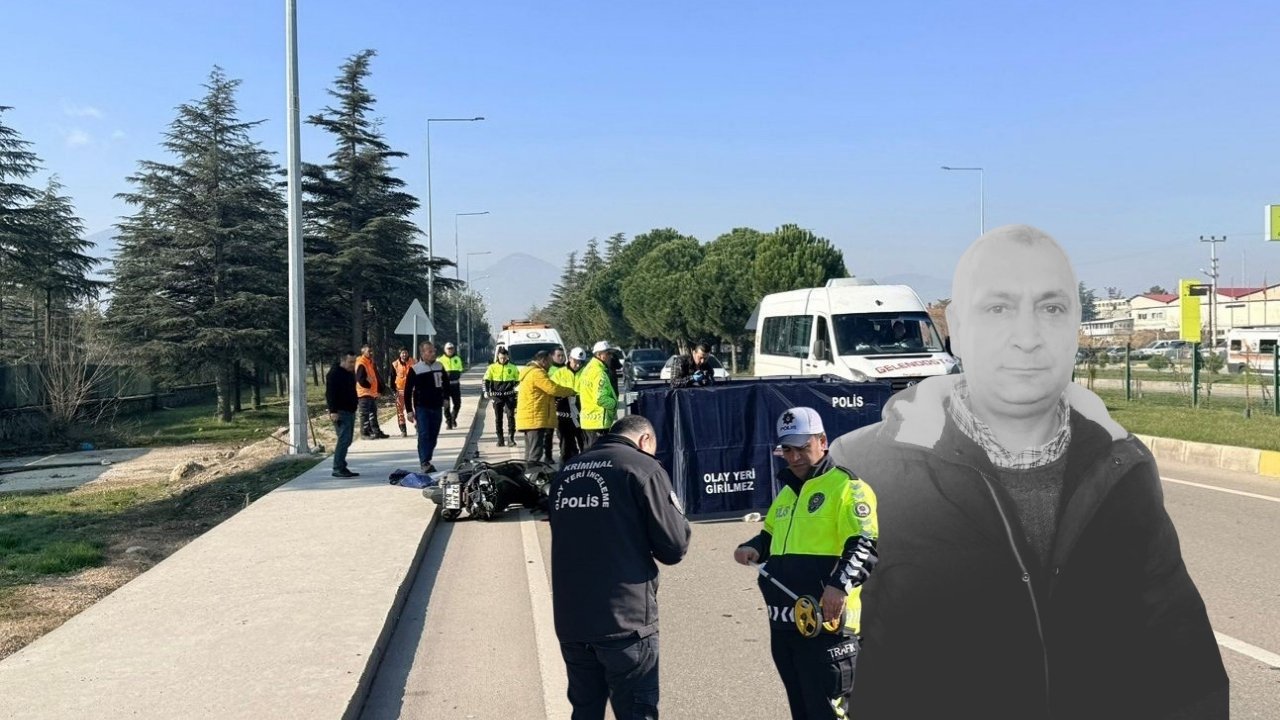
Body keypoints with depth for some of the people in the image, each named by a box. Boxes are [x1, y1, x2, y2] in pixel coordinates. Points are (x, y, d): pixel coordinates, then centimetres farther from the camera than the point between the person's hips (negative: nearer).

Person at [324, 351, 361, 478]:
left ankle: (341, 467, 14)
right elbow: (330, 394, -18)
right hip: (340, 412, -9)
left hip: (350, 411, 9)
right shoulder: (334, 374, -12)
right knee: (344, 439, -14)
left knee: (347, 440, 9)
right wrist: (333, 411, -24)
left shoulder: (350, 373, 16)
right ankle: (338, 468, -12)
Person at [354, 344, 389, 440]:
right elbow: (360, 379, -22)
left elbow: (375, 377, 20)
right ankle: (365, 433, -3)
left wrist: (379, 388, 13)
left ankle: (376, 431, 18)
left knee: (373, 413, 13)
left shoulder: (371, 362, 16)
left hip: (373, 392, 10)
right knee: (365, 414, -6)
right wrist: (368, 385, -12)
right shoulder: (361, 364, -14)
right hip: (364, 393, -10)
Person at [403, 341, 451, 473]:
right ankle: (424, 462, -17)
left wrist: (446, 398, 13)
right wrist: (409, 410, -8)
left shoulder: (439, 367, 6)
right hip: (421, 408, -5)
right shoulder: (415, 369, -7)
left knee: (433, 435, 9)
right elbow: (408, 391, -5)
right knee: (424, 435, -13)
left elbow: (446, 382, 24)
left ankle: (426, 460, 21)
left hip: (437, 407, 5)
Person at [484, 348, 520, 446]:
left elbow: (519, 381, 13)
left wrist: (517, 392, 5)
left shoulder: (513, 368, 4)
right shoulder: (492, 367, 3)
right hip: (497, 396, 1)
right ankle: (500, 439, 13)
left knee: (511, 416, -10)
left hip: (509, 396, -1)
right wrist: (486, 391, -12)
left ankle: (511, 437, -6)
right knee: (498, 418, 6)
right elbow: (486, 380, 1)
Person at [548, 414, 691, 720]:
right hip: (624, 618, -6)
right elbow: (674, 548, -8)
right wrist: (677, 517, 11)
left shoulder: (566, 473, 11)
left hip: (569, 619, 6)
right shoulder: (643, 468, -6)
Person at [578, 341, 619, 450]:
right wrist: (615, 404, -6)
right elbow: (601, 399, -25)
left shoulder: (587, 369, 14)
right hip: (599, 422, -10)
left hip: (587, 419, 10)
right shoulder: (599, 372, -17)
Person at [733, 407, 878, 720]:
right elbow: (770, 536, 32)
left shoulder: (846, 486, -6)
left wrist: (841, 583, -33)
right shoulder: (786, 492, 19)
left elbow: (865, 545, -16)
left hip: (826, 625, -8)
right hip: (783, 624, 8)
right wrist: (753, 549, 9)